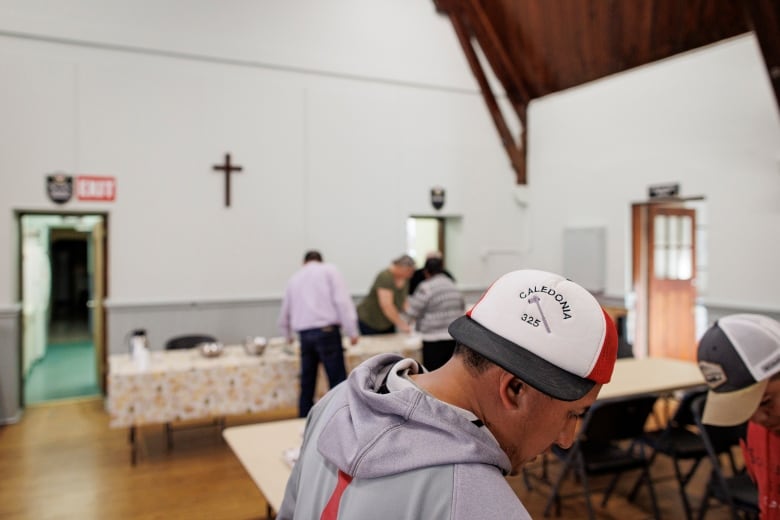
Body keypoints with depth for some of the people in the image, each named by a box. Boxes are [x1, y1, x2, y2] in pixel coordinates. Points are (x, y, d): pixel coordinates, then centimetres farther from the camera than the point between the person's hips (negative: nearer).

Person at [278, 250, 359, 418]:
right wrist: (352, 331, -4)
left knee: (307, 385, 12)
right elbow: (342, 300, -7)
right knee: (338, 383, -1)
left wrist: (288, 336, 48)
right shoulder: (329, 270, 8)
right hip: (327, 331, -5)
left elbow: (284, 314, 30)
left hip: (304, 334, 5)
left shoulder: (294, 278, 21)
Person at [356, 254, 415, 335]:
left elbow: (403, 300, 5)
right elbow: (386, 305, -32)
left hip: (387, 322, 7)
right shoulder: (385, 277, -26)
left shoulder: (404, 278, -3)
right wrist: (400, 324, -28)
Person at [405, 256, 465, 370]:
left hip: (434, 337, -6)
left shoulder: (426, 287, -9)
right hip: (455, 336, 6)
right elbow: (462, 307, 24)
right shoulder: (453, 286, 11)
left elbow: (413, 312, -7)